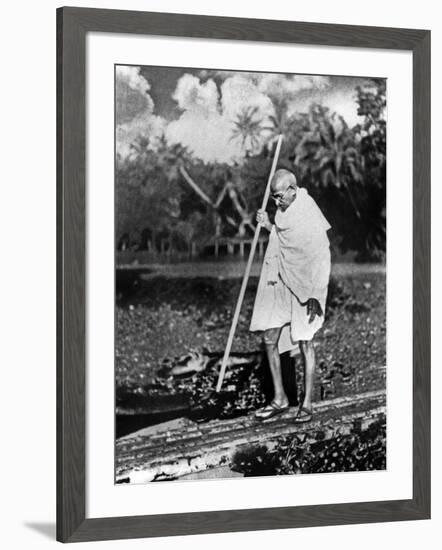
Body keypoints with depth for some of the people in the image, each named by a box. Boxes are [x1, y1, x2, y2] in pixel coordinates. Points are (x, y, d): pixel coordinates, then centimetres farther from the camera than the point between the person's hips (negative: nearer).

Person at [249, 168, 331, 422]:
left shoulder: (310, 215, -17)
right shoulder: (285, 210, 9)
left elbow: (322, 257, -18)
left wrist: (315, 294, -19)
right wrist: (268, 225, 9)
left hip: (304, 287, -8)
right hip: (279, 284, 8)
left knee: (305, 342, -2)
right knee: (270, 339, 5)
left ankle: (307, 403, 8)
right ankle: (280, 398, 16)